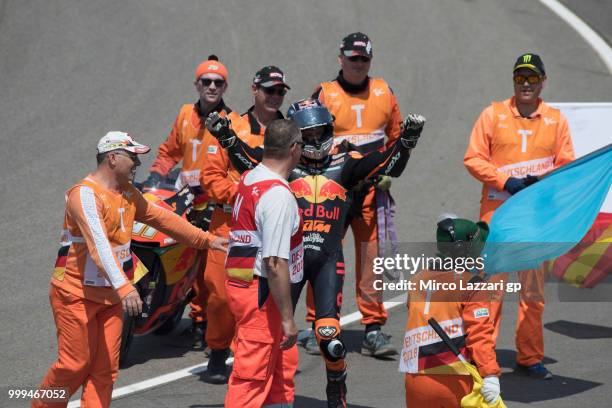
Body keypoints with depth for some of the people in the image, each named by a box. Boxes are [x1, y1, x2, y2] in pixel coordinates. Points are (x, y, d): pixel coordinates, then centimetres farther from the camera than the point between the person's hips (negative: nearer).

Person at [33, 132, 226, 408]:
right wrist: (124, 287, -43)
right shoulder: (85, 194, -20)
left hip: (110, 296, 8)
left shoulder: (128, 193, 10)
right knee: (75, 364, -4)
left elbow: (162, 218, 22)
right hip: (76, 295, -8)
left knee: (105, 369, 3)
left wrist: (206, 240, 22)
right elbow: (99, 244, -32)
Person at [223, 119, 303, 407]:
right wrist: (287, 318, -20)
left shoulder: (248, 179, 8)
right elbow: (275, 263, -24)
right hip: (261, 292, -9)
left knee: (283, 364, 19)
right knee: (252, 375, -5)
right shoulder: (279, 195, -20)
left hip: (239, 283, 9)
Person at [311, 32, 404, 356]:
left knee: (371, 257, 0)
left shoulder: (383, 93, 11)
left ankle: (373, 329, 4)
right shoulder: (324, 94, 2)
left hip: (372, 188, 2)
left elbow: (396, 136, 19)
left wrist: (388, 170, 8)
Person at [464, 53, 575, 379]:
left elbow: (567, 164, 9)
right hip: (497, 209, -2)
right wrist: (505, 181, -13)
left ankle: (530, 357, 14)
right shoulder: (493, 114, 2)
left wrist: (543, 180, -11)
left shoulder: (556, 119, 8)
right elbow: (473, 159, -1)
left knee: (534, 288, 6)